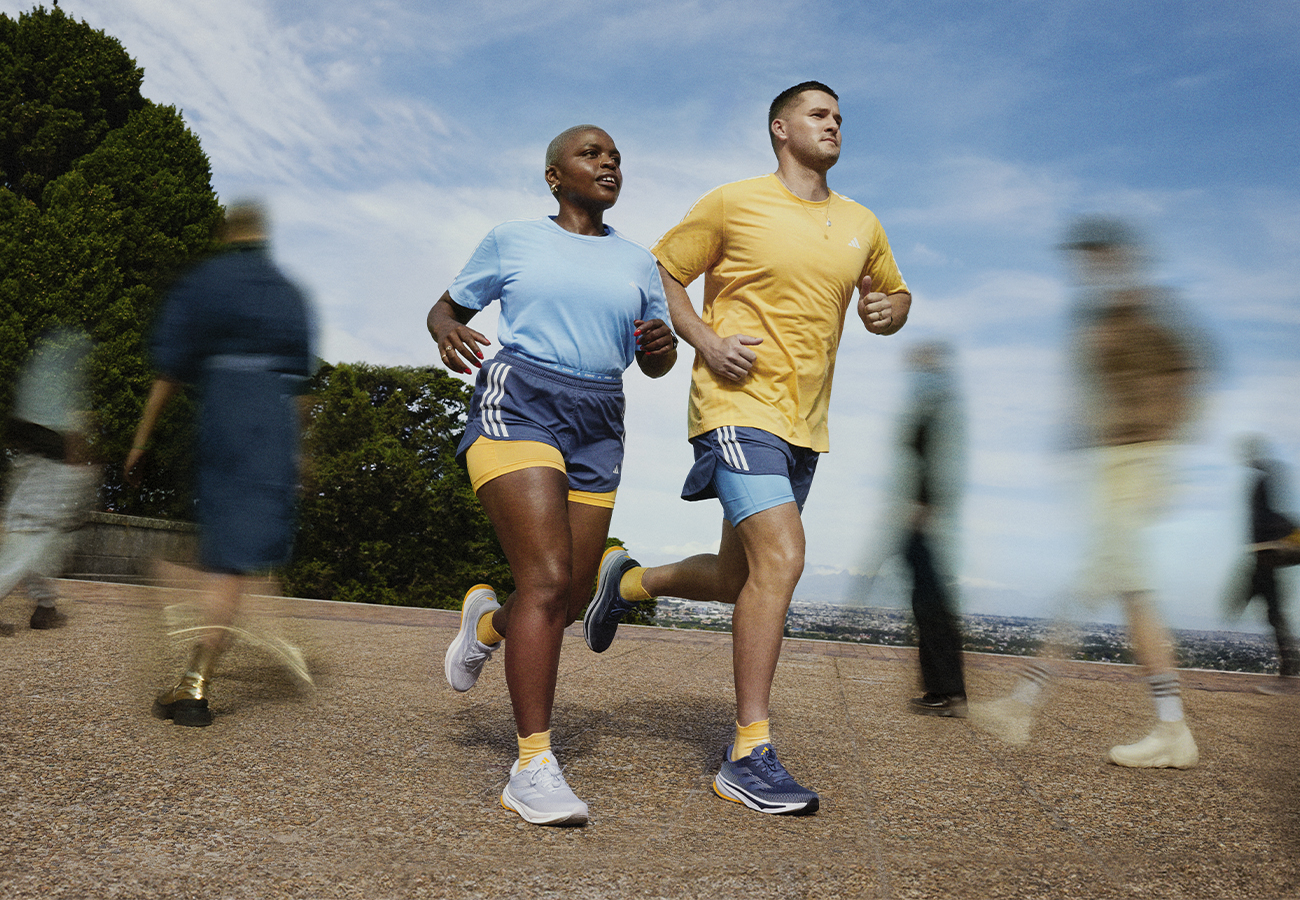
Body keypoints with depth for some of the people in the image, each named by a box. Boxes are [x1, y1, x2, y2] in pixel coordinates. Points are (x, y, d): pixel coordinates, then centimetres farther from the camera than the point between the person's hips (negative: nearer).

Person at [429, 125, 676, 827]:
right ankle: (532, 767, -14)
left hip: (596, 430, 5)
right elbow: (447, 306, 16)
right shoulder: (512, 241, 9)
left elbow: (655, 363, 20)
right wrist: (447, 331, -8)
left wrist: (662, 345, -4)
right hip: (516, 408, -4)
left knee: (573, 598, 5)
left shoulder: (637, 263, 17)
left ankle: (488, 619, 39)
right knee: (548, 582, -19)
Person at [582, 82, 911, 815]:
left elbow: (895, 295, 26)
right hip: (739, 406, -7)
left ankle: (629, 581, 40)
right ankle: (750, 755, -13)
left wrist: (889, 310, 1)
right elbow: (661, 274, 4)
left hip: (805, 424, 7)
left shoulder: (862, 225, 14)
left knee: (740, 578, 12)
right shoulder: (732, 204, -1)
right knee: (781, 559, -21)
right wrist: (706, 341, -13)